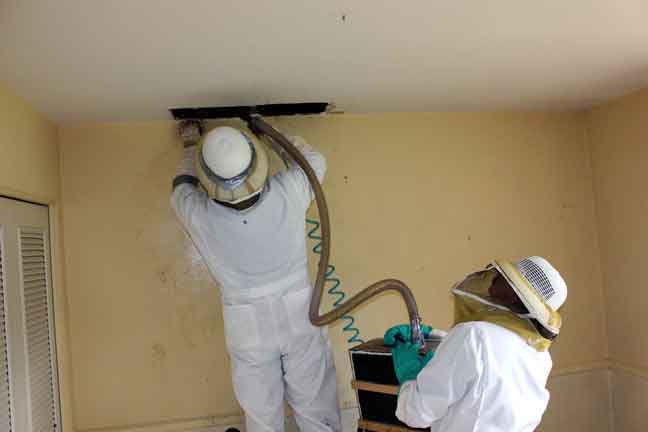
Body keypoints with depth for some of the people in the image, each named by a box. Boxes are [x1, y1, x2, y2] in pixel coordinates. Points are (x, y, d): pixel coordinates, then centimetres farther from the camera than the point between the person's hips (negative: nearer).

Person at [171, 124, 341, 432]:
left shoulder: (199, 215, -19)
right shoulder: (289, 191, -18)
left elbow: (182, 188, 7)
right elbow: (315, 160, 6)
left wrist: (190, 148, 23)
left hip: (248, 328, 0)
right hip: (300, 318, 1)